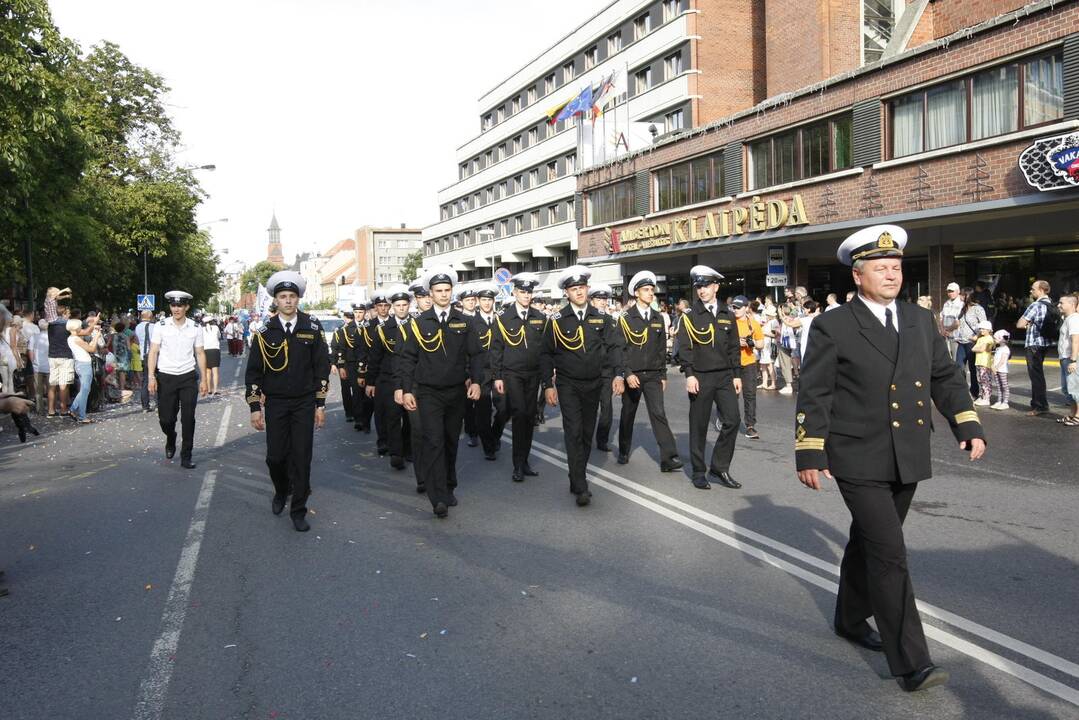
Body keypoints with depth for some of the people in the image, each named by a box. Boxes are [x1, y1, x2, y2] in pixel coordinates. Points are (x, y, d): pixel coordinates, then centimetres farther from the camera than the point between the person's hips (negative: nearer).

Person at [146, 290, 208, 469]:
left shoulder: (195, 328, 3)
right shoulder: (160, 326, -2)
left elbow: (200, 354, 6)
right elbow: (153, 352, -2)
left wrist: (203, 380, 2)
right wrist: (151, 376, -10)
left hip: (188, 377, 1)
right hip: (166, 377, -1)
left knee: (188, 419, 0)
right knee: (165, 418, 1)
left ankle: (186, 457, 12)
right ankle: (170, 440, 36)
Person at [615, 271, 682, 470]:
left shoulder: (658, 318, 8)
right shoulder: (626, 318, -4)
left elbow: (662, 349, 12)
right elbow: (620, 349, -8)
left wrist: (663, 375, 9)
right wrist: (627, 373, -18)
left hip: (653, 375, 2)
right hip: (632, 375, -2)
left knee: (659, 413, -9)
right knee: (627, 414, 10)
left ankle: (668, 458, -13)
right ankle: (624, 452, 29)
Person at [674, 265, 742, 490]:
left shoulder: (727, 315, 10)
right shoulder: (690, 315, -1)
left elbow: (734, 347, 12)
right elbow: (684, 348, -6)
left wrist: (737, 374, 7)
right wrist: (689, 374, -14)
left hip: (725, 376, 3)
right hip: (700, 378, -3)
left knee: (732, 420, -3)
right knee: (699, 426, 3)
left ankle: (720, 467, 11)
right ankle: (699, 472, 14)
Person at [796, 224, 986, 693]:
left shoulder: (921, 320, 9)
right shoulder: (832, 327, -8)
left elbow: (945, 377, 15)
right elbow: (813, 394, -9)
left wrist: (968, 426, 4)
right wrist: (809, 454, -12)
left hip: (907, 459, 6)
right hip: (860, 462, -6)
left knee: (868, 545, 19)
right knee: (889, 556, -8)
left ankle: (851, 619, 39)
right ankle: (910, 663, -2)